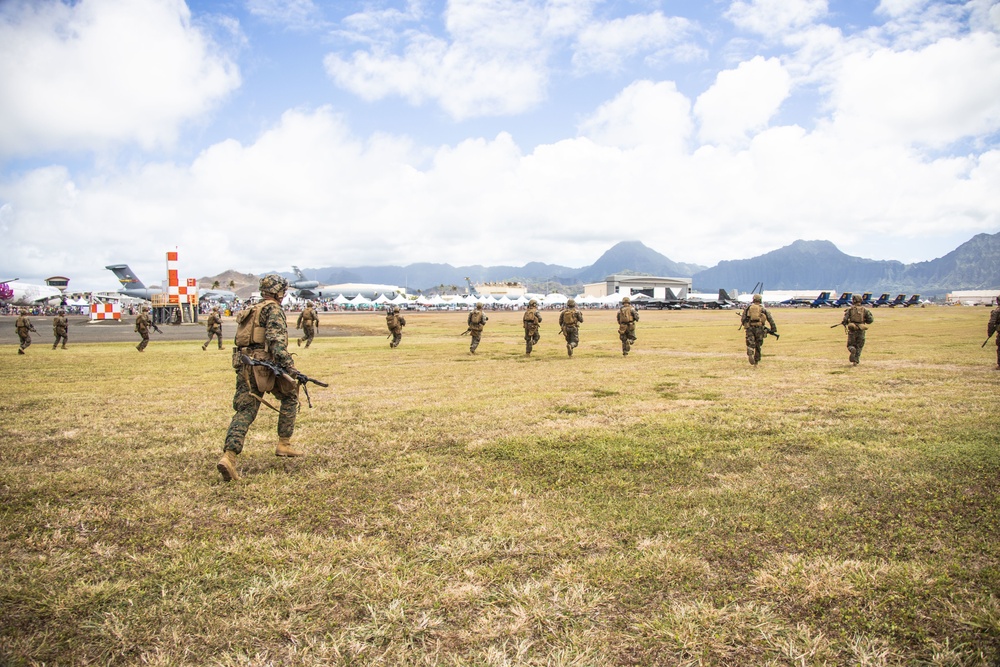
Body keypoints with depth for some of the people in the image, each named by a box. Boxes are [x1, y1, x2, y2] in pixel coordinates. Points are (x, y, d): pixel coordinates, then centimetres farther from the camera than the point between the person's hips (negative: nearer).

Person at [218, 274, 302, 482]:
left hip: (244, 364, 7)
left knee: (244, 411, 1)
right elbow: (276, 339, -17)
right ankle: (284, 444, 14)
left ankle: (229, 455, -16)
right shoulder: (273, 309, -3)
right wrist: (289, 366, -24)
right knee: (290, 396, 15)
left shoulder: (253, 311, 24)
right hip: (264, 364, -7)